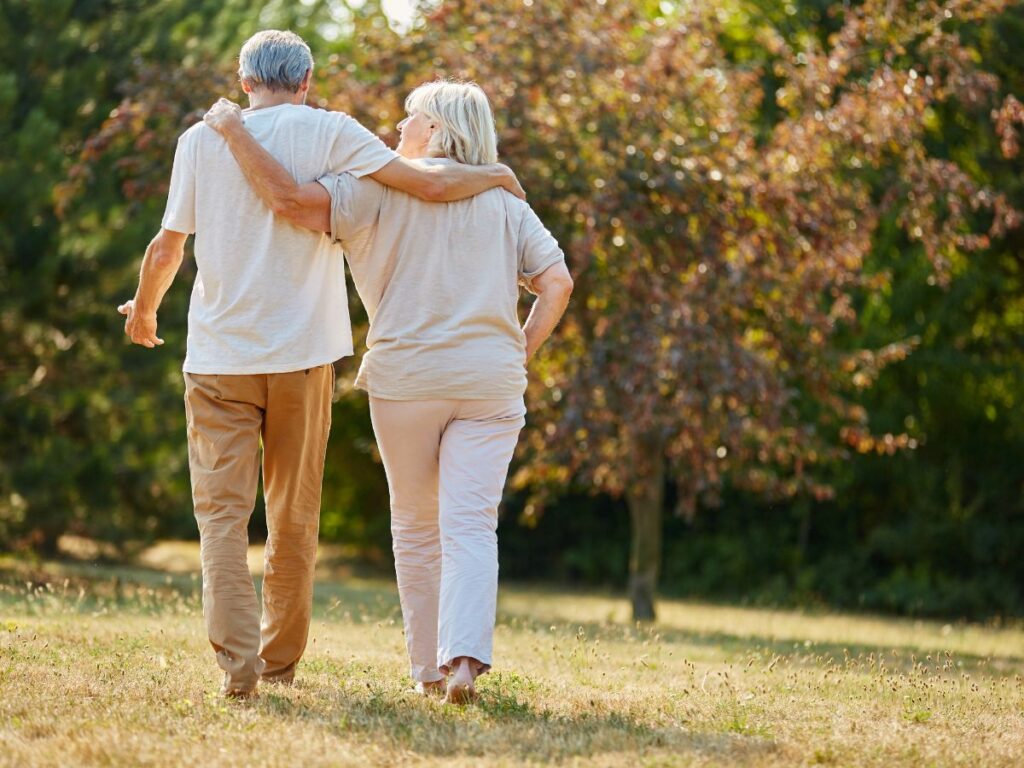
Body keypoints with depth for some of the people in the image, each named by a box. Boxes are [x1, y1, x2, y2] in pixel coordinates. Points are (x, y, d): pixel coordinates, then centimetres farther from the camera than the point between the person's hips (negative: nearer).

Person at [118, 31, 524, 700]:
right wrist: (498, 175, 12)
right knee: (294, 517, 12)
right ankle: (280, 662, 19)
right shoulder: (329, 132, -2)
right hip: (303, 355, 0)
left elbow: (167, 249, 5)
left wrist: (144, 310, 24)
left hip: (219, 356, 0)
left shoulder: (202, 140, 2)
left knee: (223, 511, 0)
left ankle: (237, 662, -14)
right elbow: (430, 184, -7)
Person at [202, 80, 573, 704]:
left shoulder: (384, 187, 0)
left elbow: (292, 200, -13)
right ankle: (465, 657, -23)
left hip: (406, 376, -2)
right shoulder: (506, 202, 11)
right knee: (471, 525, -4)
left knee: (417, 528, 12)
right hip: (490, 382, 2)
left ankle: (429, 667, 15)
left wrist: (236, 132, -3)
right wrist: (521, 354, 11)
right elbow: (557, 282, 3)